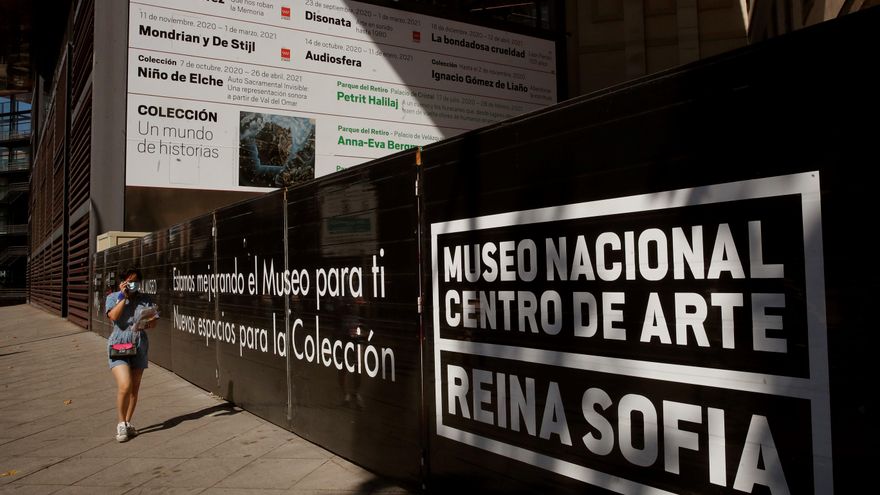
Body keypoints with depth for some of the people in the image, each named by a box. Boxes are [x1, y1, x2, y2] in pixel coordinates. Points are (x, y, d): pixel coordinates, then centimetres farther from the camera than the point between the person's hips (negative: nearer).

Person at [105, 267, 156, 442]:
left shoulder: (145, 299, 8)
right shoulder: (113, 297, 2)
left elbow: (153, 323, 6)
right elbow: (114, 316, -16)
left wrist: (147, 323, -16)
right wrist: (123, 297, -12)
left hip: (140, 346, 3)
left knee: (135, 389, 8)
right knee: (125, 386, -17)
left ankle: (127, 423, 24)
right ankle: (121, 424, 1)